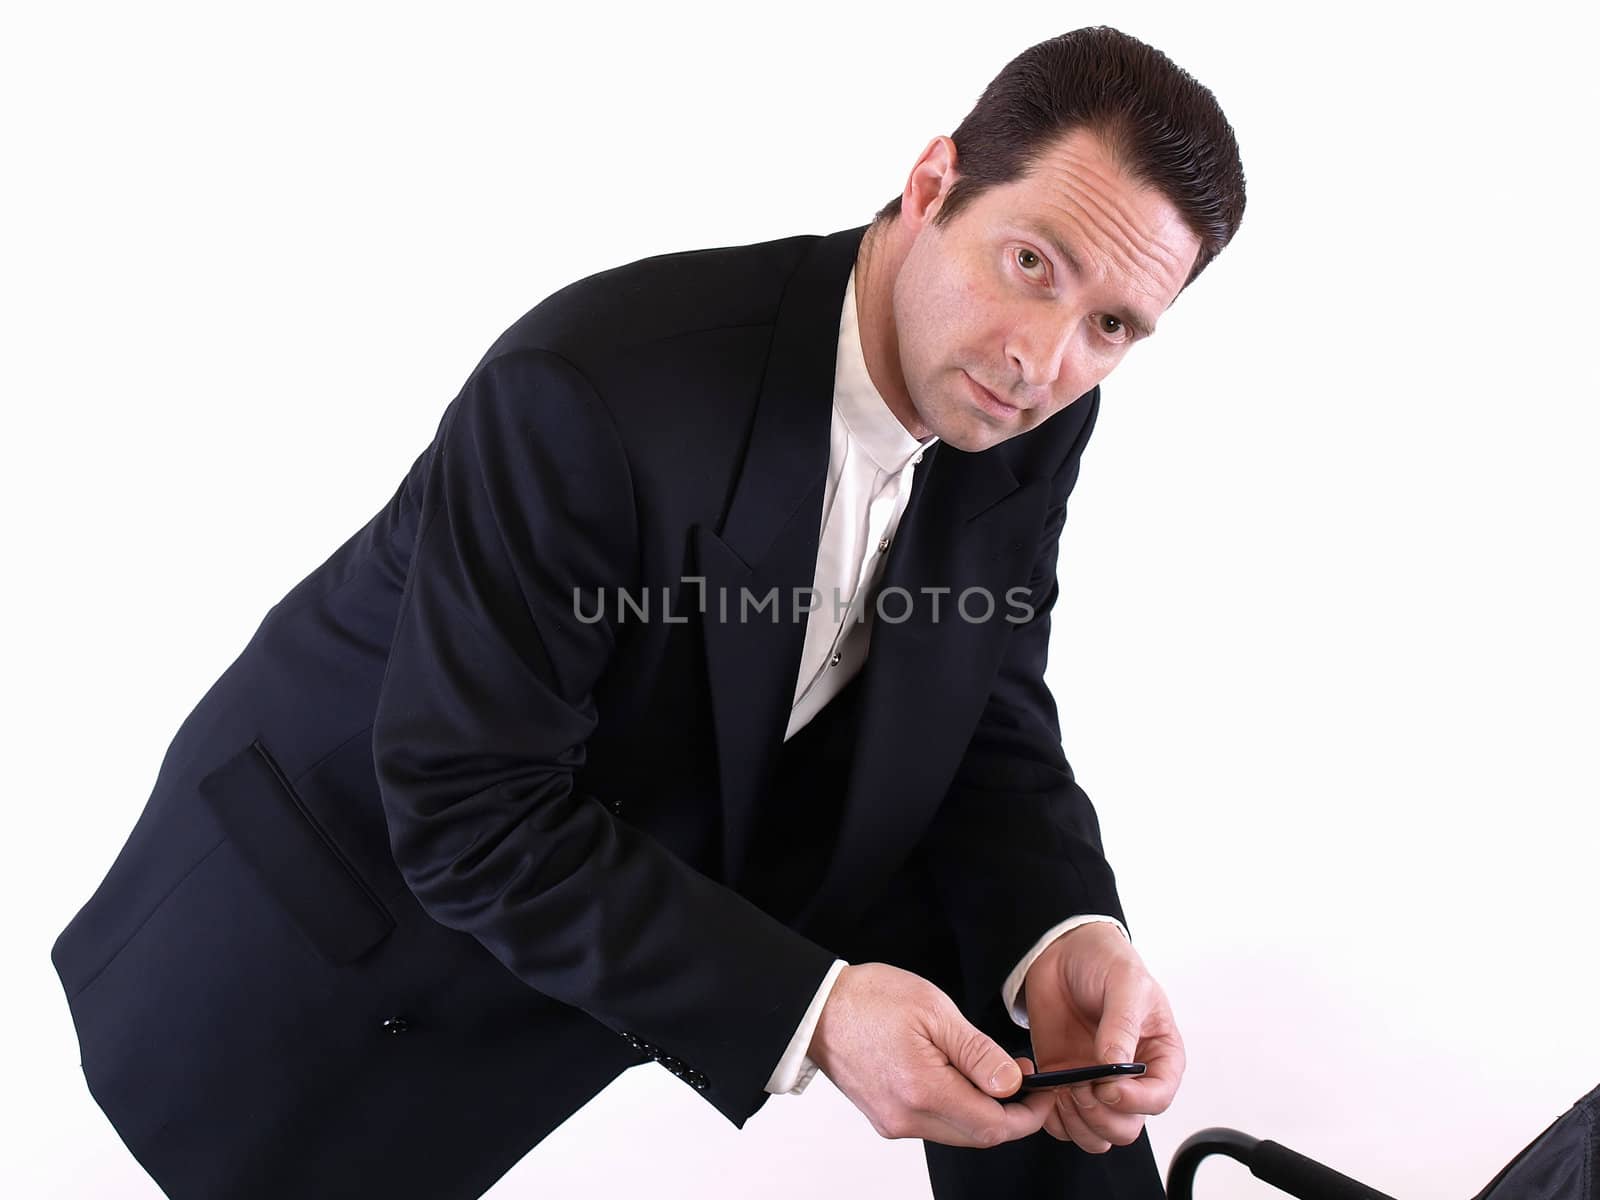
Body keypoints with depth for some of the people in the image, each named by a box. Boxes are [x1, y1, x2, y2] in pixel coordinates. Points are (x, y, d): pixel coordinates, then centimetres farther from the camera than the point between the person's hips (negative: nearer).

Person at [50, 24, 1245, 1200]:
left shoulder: (1031, 422, -14)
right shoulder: (591, 388, -35)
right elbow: (469, 816, -31)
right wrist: (810, 1010, -37)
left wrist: (1066, 942, -26)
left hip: (697, 837, 5)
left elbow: (989, 723, -7)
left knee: (1032, 921, -4)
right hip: (388, 858, -4)